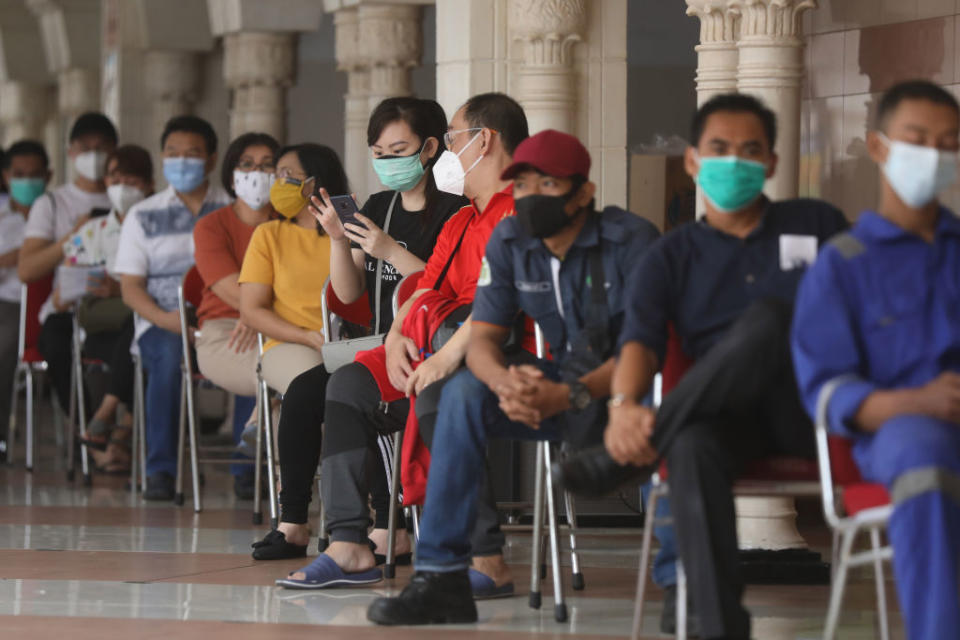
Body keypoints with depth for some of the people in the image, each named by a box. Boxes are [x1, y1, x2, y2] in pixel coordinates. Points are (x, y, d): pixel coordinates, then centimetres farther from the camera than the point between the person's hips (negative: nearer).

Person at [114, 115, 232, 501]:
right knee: (171, 354, -36)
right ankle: (160, 470, -32)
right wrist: (165, 318, -13)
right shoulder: (143, 216, 15)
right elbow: (130, 288, 7)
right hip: (161, 326, 0)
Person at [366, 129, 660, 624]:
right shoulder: (509, 242, 0)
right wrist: (506, 383, -28)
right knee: (462, 393, -17)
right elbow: (482, 339, -3)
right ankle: (441, 578, -18)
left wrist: (569, 395, -35)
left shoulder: (631, 241, -16)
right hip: (560, 385, 5)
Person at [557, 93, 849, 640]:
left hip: (814, 409, -1)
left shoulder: (817, 224, 19)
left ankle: (630, 458, -27)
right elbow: (641, 342, -1)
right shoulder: (671, 259, 17)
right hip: (728, 415, 1)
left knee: (767, 316, -33)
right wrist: (624, 404, -25)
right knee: (693, 447, -38)